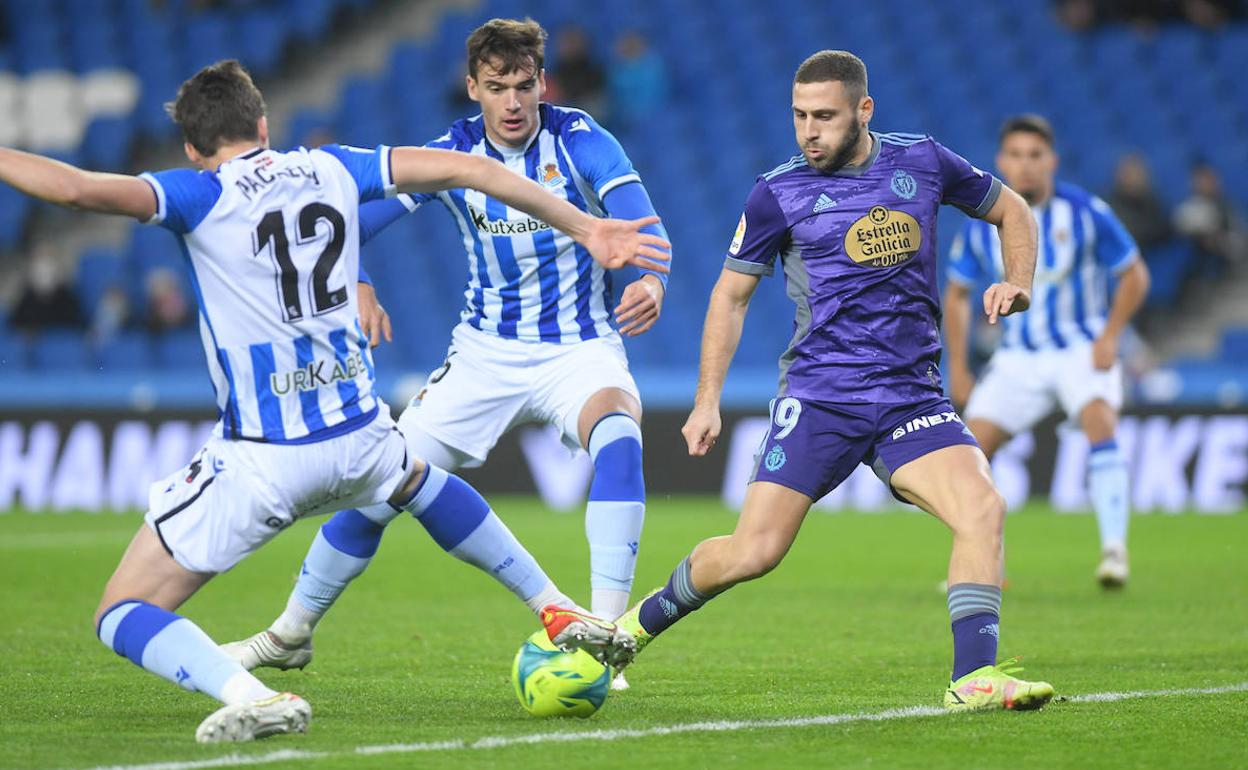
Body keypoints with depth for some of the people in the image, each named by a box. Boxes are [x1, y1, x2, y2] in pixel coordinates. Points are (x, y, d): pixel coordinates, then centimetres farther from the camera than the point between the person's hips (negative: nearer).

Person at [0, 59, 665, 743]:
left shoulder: (202, 196, -6)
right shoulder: (330, 170, 8)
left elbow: (77, 188, -23)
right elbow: (470, 170, 11)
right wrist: (584, 227, 20)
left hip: (260, 459, -5)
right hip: (358, 437, 6)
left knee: (121, 614, 2)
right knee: (414, 476, 42)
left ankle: (247, 692, -27)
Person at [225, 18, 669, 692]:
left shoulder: (580, 141, -14)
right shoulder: (450, 154, -6)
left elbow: (643, 224, -27)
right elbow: (347, 222, -6)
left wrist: (651, 281, -49)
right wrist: (356, 285, -27)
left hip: (579, 350, -3)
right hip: (486, 351, 3)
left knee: (618, 433, -36)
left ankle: (604, 634, -34)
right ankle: (291, 633, 21)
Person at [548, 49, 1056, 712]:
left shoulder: (922, 162, 4)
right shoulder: (779, 192, -1)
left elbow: (1011, 210, 20)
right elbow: (731, 293, 10)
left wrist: (1016, 284, 1)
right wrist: (707, 401, 3)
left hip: (911, 396, 2)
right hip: (818, 395, -2)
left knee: (982, 508, -22)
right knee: (753, 553, -9)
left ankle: (974, 678, -19)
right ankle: (635, 625, 16)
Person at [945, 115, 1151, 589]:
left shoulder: (1085, 212, -12)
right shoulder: (981, 225, -4)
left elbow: (1134, 275, -1)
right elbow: (956, 293, 10)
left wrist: (1110, 336, -13)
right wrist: (958, 368, 4)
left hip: (1083, 350, -3)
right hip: (1018, 357, 3)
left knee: (1100, 425, -30)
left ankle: (1114, 550, -29)